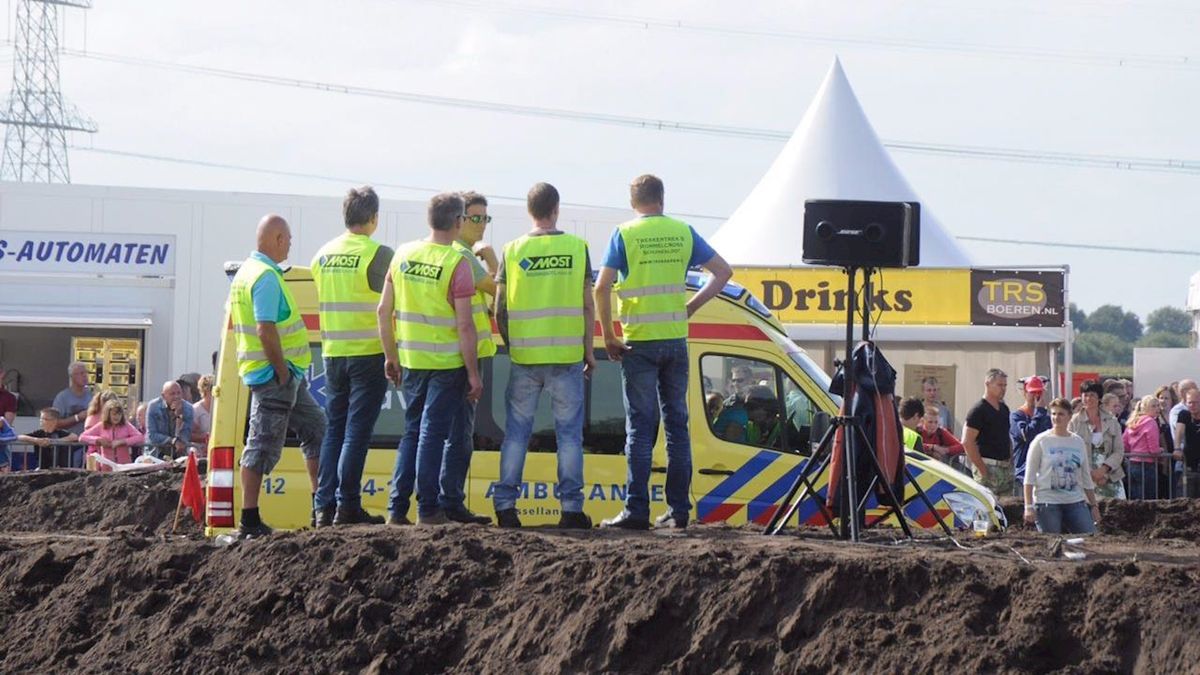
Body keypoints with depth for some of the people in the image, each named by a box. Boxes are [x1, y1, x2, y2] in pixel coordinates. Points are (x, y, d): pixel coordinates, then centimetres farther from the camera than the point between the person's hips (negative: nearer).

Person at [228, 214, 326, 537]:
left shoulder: (246, 271, 16)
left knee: (316, 428, 18)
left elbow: (244, 324, 22)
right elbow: (266, 330, -25)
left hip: (287, 376, 11)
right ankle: (249, 520, -6)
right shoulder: (266, 277, -17)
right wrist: (282, 373, -19)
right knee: (263, 445, -8)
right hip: (275, 374, -11)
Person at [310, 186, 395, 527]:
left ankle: (325, 506, 8)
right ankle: (347, 505, -5)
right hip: (369, 352, -5)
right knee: (357, 430, -3)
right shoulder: (378, 254, -10)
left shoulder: (323, 255, 8)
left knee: (335, 428, 11)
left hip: (333, 353, 5)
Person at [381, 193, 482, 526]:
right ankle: (428, 509, 5)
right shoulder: (456, 263, -13)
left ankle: (397, 508, 11)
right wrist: (474, 373, -8)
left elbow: (383, 312, 5)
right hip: (447, 362, -4)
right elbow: (464, 326, -15)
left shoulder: (403, 255, 2)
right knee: (433, 433, 2)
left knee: (412, 432, 14)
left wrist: (391, 356, 16)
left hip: (410, 361, 5)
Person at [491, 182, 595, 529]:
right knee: (569, 432, 5)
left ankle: (505, 504, 5)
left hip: (524, 357, 1)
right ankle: (571, 507, 3)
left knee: (516, 432, 8)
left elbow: (500, 309, 2)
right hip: (567, 356, -1)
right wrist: (589, 350, 9)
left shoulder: (513, 251, 1)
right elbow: (587, 306, 0)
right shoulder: (577, 247, -1)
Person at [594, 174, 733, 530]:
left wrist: (608, 335, -5)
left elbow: (602, 287, -12)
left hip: (639, 341, -3)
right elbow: (723, 271, 11)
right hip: (675, 340, 3)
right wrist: (692, 306, 11)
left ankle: (636, 510, -6)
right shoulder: (682, 232, 7)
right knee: (677, 424, 9)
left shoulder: (624, 234, -4)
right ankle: (678, 510, 8)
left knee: (640, 427, -2)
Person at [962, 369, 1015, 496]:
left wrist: (1011, 460, 13)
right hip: (988, 467, -8)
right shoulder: (978, 410, -10)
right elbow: (967, 442, -17)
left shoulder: (1004, 409, 16)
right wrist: (983, 469, -17)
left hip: (1006, 467, 8)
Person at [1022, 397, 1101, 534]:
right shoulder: (1041, 441, 0)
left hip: (1075, 502, 4)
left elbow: (1086, 478, 18)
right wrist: (1028, 506, -9)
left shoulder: (1078, 442, 12)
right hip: (1047, 502, -4)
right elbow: (1029, 478, -2)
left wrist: (1093, 505, 15)